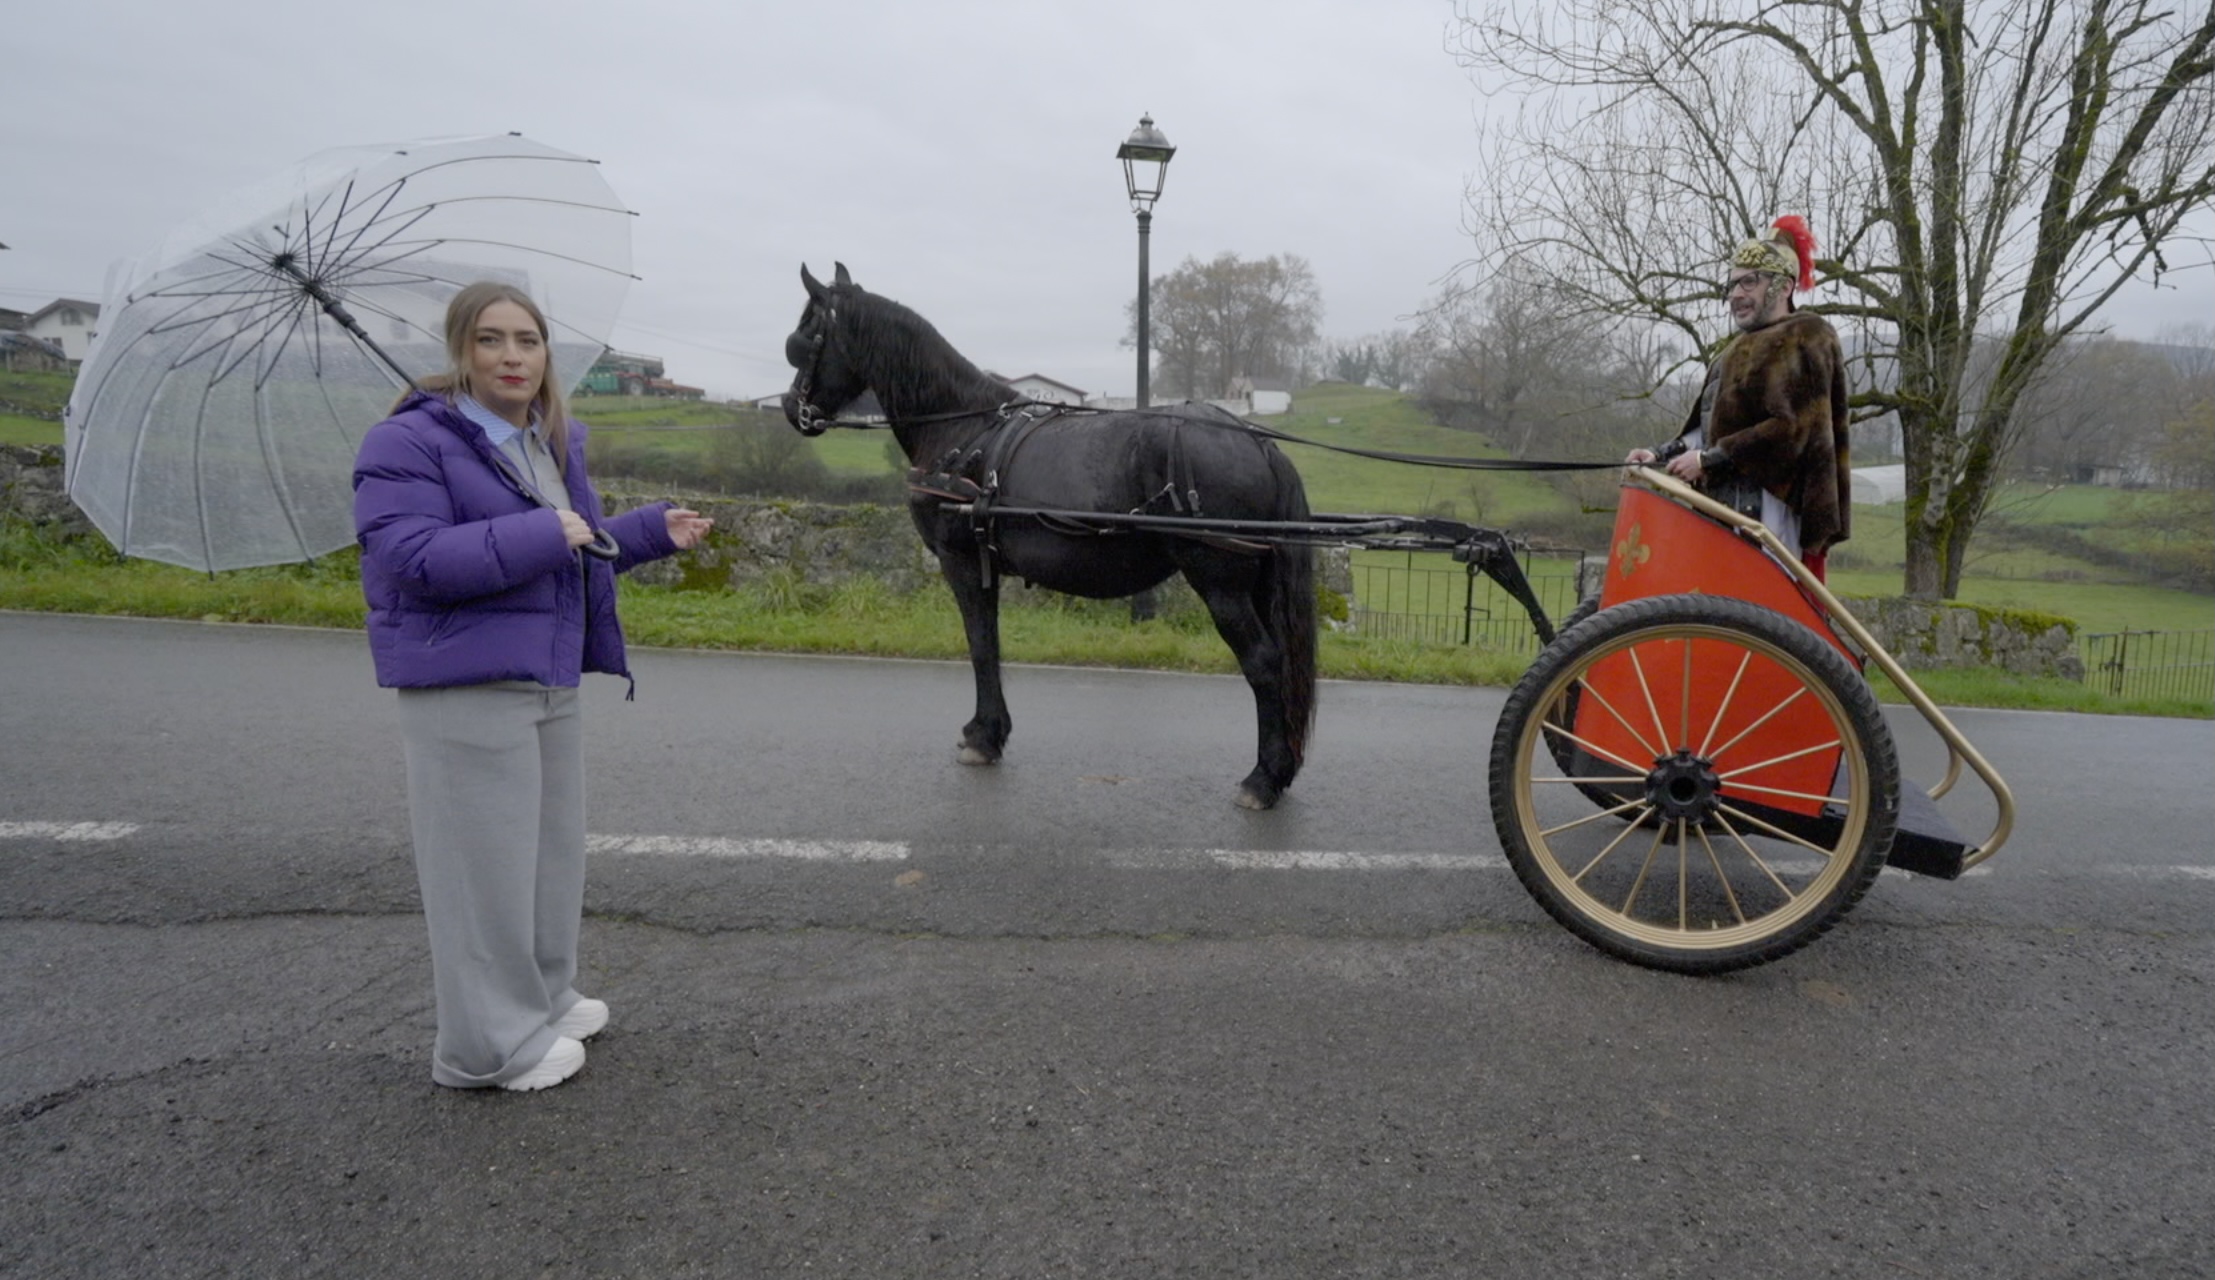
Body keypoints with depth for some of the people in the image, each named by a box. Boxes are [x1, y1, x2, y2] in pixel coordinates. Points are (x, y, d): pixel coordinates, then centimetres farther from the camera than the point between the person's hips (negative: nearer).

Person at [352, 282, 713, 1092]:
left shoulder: (555, 443, 14)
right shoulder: (410, 442, -11)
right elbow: (408, 559, -23)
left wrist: (656, 530, 12)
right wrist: (538, 535, -25)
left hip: (552, 677, 9)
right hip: (465, 685, -8)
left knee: (553, 850, 18)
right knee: (485, 863, -1)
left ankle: (543, 999, 35)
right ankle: (490, 1045, 14)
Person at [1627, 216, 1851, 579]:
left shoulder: (1805, 339, -2)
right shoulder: (1740, 350, 25)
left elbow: (1791, 429, -15)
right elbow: (1709, 426, 23)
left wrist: (1710, 459, -17)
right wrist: (1663, 455, 7)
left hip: (1772, 510, -8)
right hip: (1731, 506, 8)